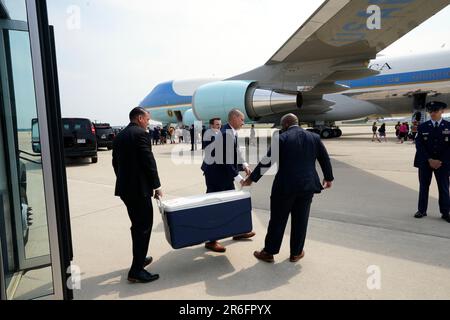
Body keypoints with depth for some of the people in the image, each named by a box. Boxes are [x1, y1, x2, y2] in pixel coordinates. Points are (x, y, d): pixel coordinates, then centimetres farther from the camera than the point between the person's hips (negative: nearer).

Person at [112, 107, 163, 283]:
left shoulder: (119, 136, 13)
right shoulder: (141, 134, -13)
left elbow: (116, 162, 15)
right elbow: (149, 162, -16)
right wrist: (157, 186, -8)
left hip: (124, 188, 9)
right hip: (139, 188, -9)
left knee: (137, 225, 21)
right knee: (144, 227, -1)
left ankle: (139, 258, 34)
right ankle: (136, 270, 3)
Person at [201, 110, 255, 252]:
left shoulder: (231, 132, 6)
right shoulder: (227, 134, -24)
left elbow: (235, 153, 13)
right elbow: (226, 160, -26)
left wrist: (244, 165, -1)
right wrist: (239, 178, -20)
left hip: (224, 173, 10)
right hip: (216, 174, -10)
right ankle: (211, 240, 13)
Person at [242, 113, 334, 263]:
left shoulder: (282, 138, -7)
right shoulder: (314, 137, 6)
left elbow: (267, 161, -9)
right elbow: (325, 159, 12)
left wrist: (252, 178, 0)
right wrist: (329, 178, 27)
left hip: (285, 186, -4)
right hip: (307, 185, 4)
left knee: (277, 220, 7)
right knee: (300, 220, 14)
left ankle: (269, 252, 19)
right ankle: (296, 253, 25)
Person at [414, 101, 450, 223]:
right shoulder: (423, 127, 2)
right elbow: (419, 145, -3)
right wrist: (429, 160, -12)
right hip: (425, 163, 0)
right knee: (424, 187, 7)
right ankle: (422, 210, 15)